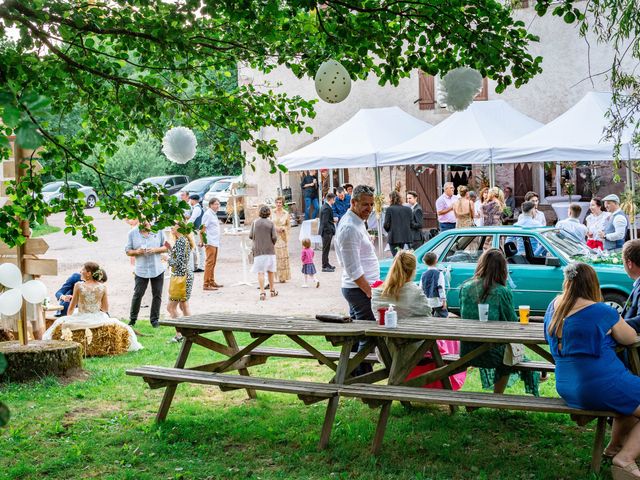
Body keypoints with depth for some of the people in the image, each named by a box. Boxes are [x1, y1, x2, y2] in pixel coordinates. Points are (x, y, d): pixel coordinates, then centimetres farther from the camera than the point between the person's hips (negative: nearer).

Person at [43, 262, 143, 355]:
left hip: (81, 319, -1)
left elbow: (71, 307, -1)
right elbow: (106, 309, 2)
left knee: (62, 324, 26)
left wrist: (68, 319, 17)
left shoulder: (78, 285, -10)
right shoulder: (103, 287, -6)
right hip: (99, 319, 2)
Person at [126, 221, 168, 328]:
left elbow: (166, 247, 4)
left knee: (157, 295, 5)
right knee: (138, 294, -2)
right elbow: (128, 251, 3)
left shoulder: (158, 230, 0)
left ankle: (154, 319, 18)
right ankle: (132, 319, 12)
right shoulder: (132, 233, 0)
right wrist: (137, 252, -18)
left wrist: (155, 250, -15)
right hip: (141, 270, -1)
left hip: (157, 269, 1)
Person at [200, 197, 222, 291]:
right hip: (210, 243, -9)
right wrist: (203, 241, -19)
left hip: (215, 243, 9)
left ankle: (212, 282, 22)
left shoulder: (214, 214, 18)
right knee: (210, 262, -9)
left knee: (213, 263, 14)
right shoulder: (208, 214, -10)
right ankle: (206, 284, -8)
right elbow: (202, 229, -15)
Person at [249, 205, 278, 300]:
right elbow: (274, 237, -8)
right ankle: (272, 290, 27)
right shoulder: (270, 223, -3)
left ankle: (262, 292, -10)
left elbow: (250, 236, -2)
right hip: (269, 250, 1)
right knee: (270, 270, 16)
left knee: (260, 272, -1)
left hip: (258, 250, -1)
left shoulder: (255, 222, -2)